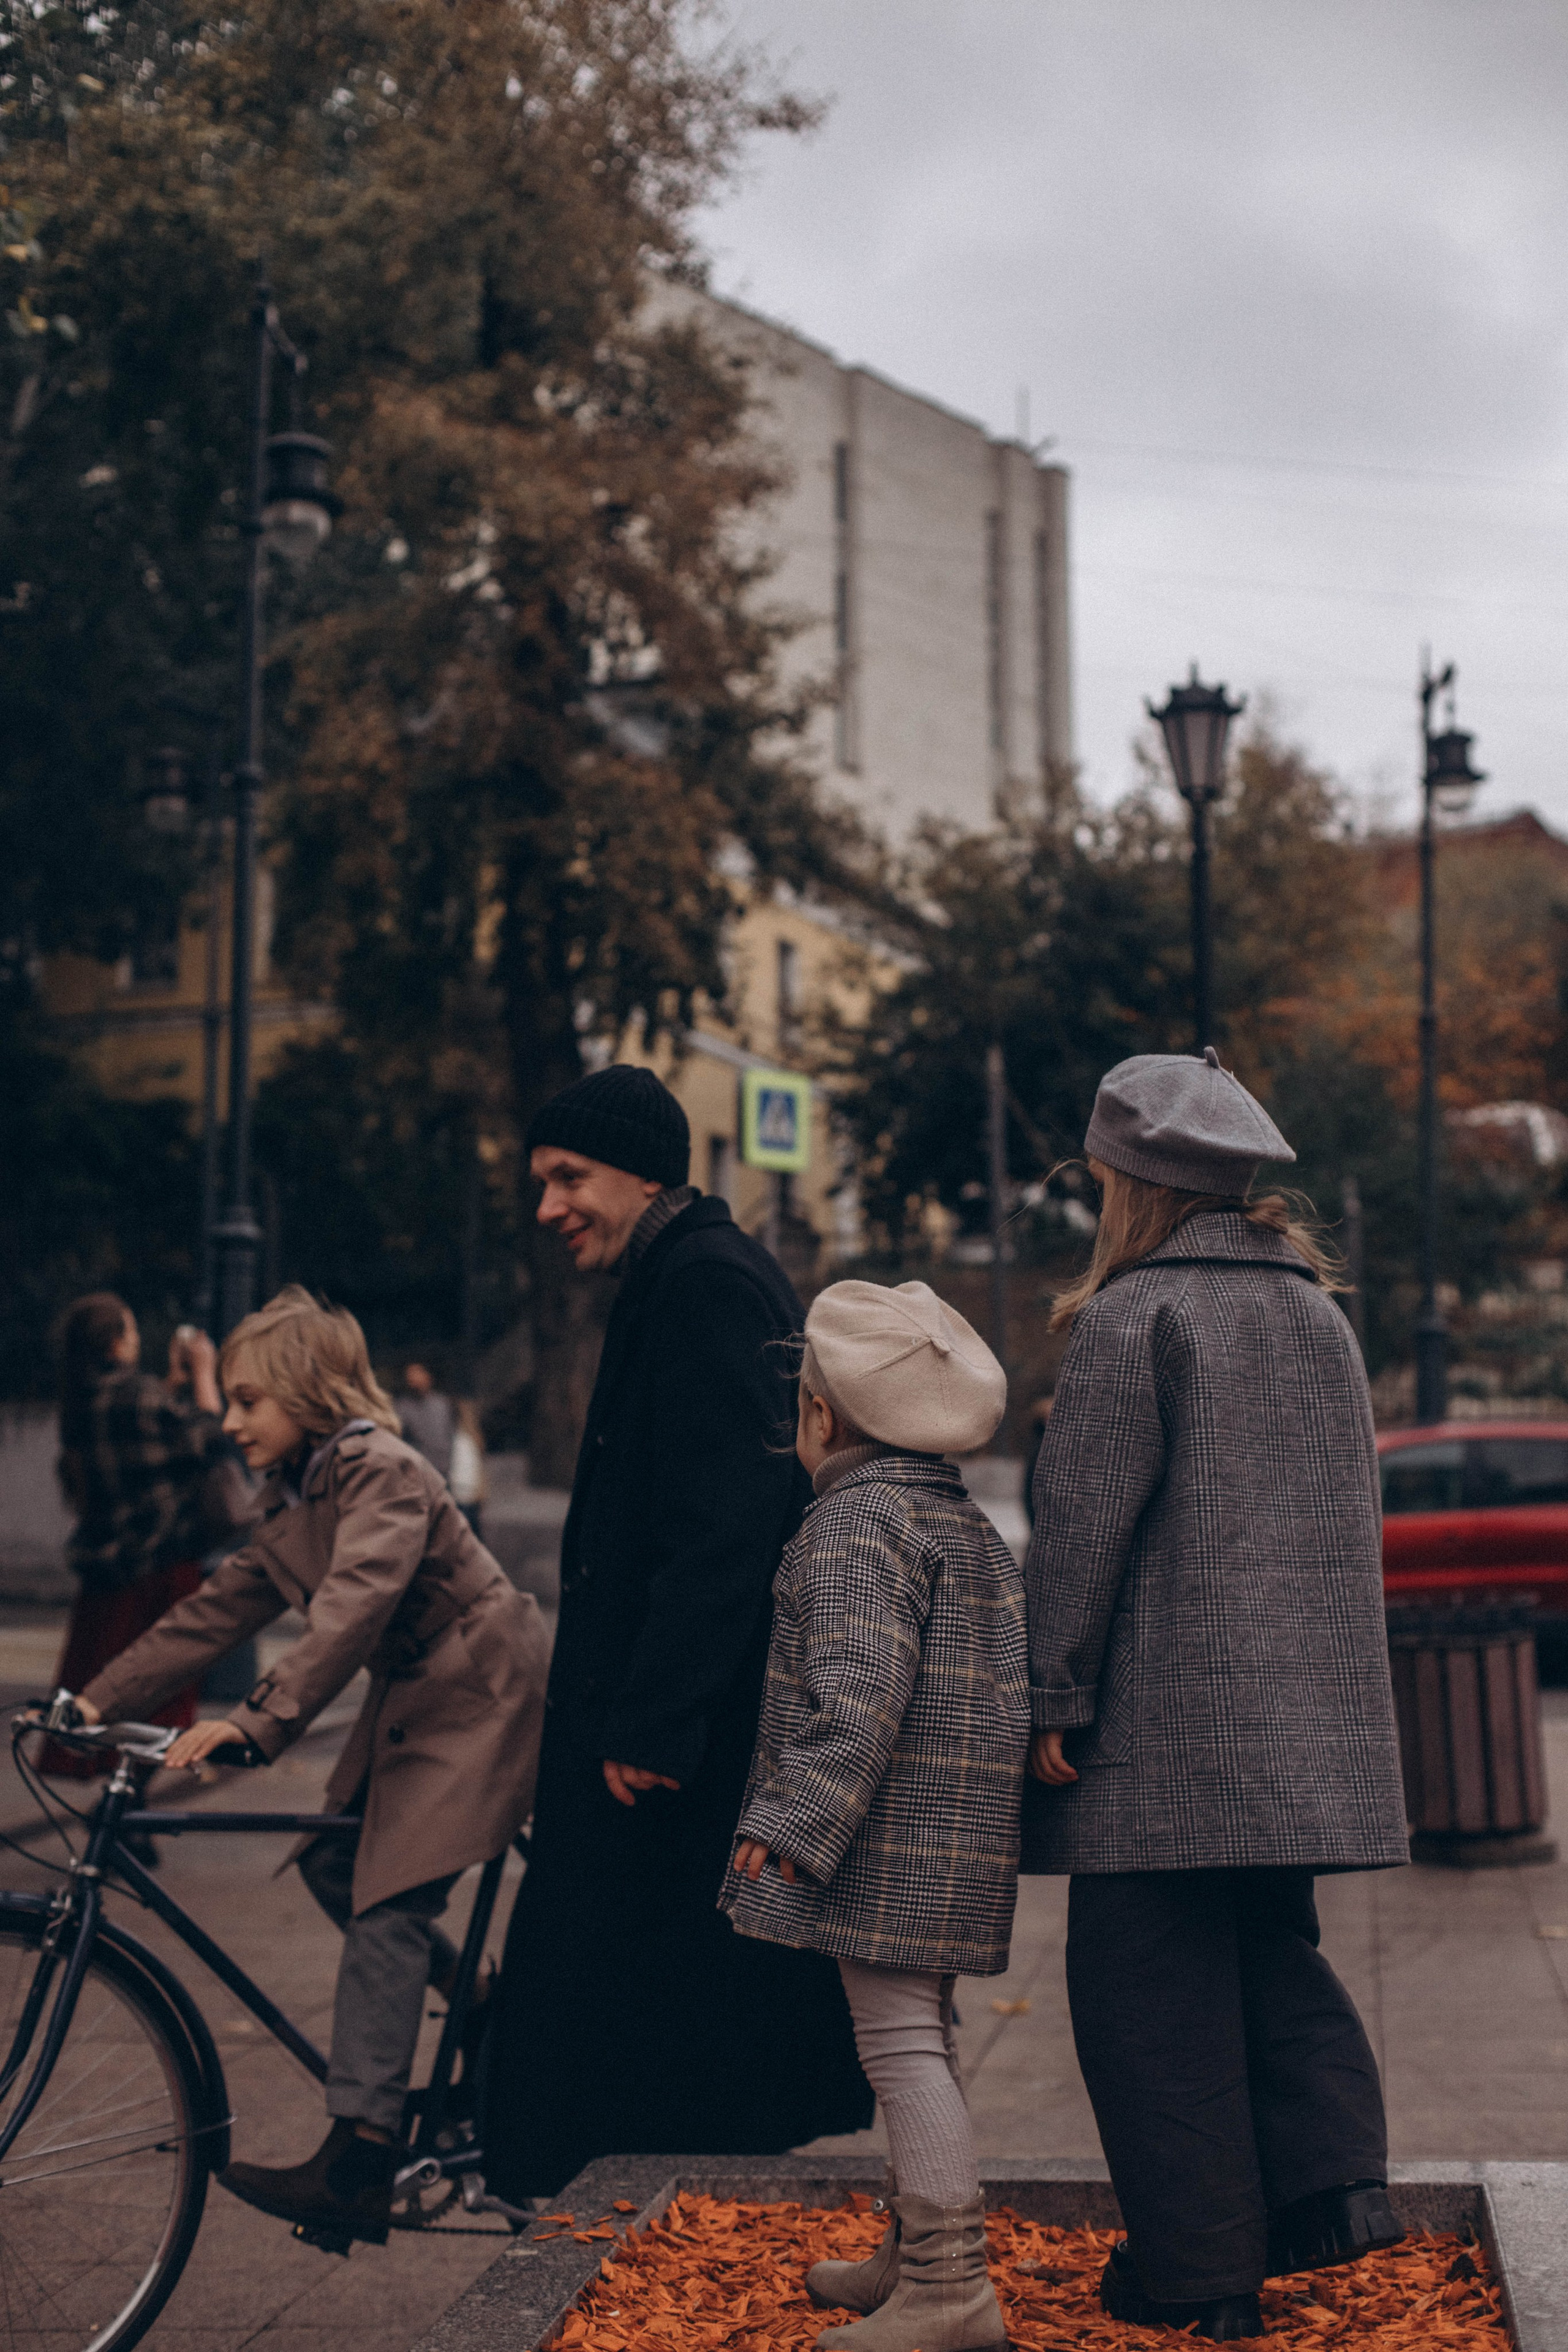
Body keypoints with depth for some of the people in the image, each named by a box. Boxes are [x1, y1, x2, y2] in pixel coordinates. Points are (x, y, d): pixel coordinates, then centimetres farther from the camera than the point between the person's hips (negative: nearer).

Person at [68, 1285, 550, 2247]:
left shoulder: (384, 1474, -19)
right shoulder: (299, 1503, 10)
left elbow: (351, 1612, -33)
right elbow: (214, 1613, 9)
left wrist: (259, 1725, -43)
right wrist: (97, 1701, 1)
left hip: (482, 1698, -10)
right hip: (414, 1699, 10)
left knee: (387, 1902, -15)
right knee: (334, 1862, 6)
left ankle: (359, 2162, -17)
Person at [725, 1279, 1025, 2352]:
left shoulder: (855, 1519, -13)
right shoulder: (972, 1525, 17)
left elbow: (857, 1698, -23)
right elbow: (1017, 1681, 21)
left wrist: (785, 1829, -21)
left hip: (894, 1836, -10)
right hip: (961, 1843, 10)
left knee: (902, 2042, -7)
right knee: (922, 2040, 19)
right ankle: (919, 2256, 30)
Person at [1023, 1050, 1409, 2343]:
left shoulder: (1134, 1317, -11)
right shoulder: (1320, 1314, 12)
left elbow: (1081, 1525, -14)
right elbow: (1346, 1516, 17)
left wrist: (1055, 1698, -8)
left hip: (1168, 1727, -7)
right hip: (1307, 1725, 7)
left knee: (1155, 1987, 3)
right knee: (1274, 1953, 20)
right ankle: (1335, 2177, 8)